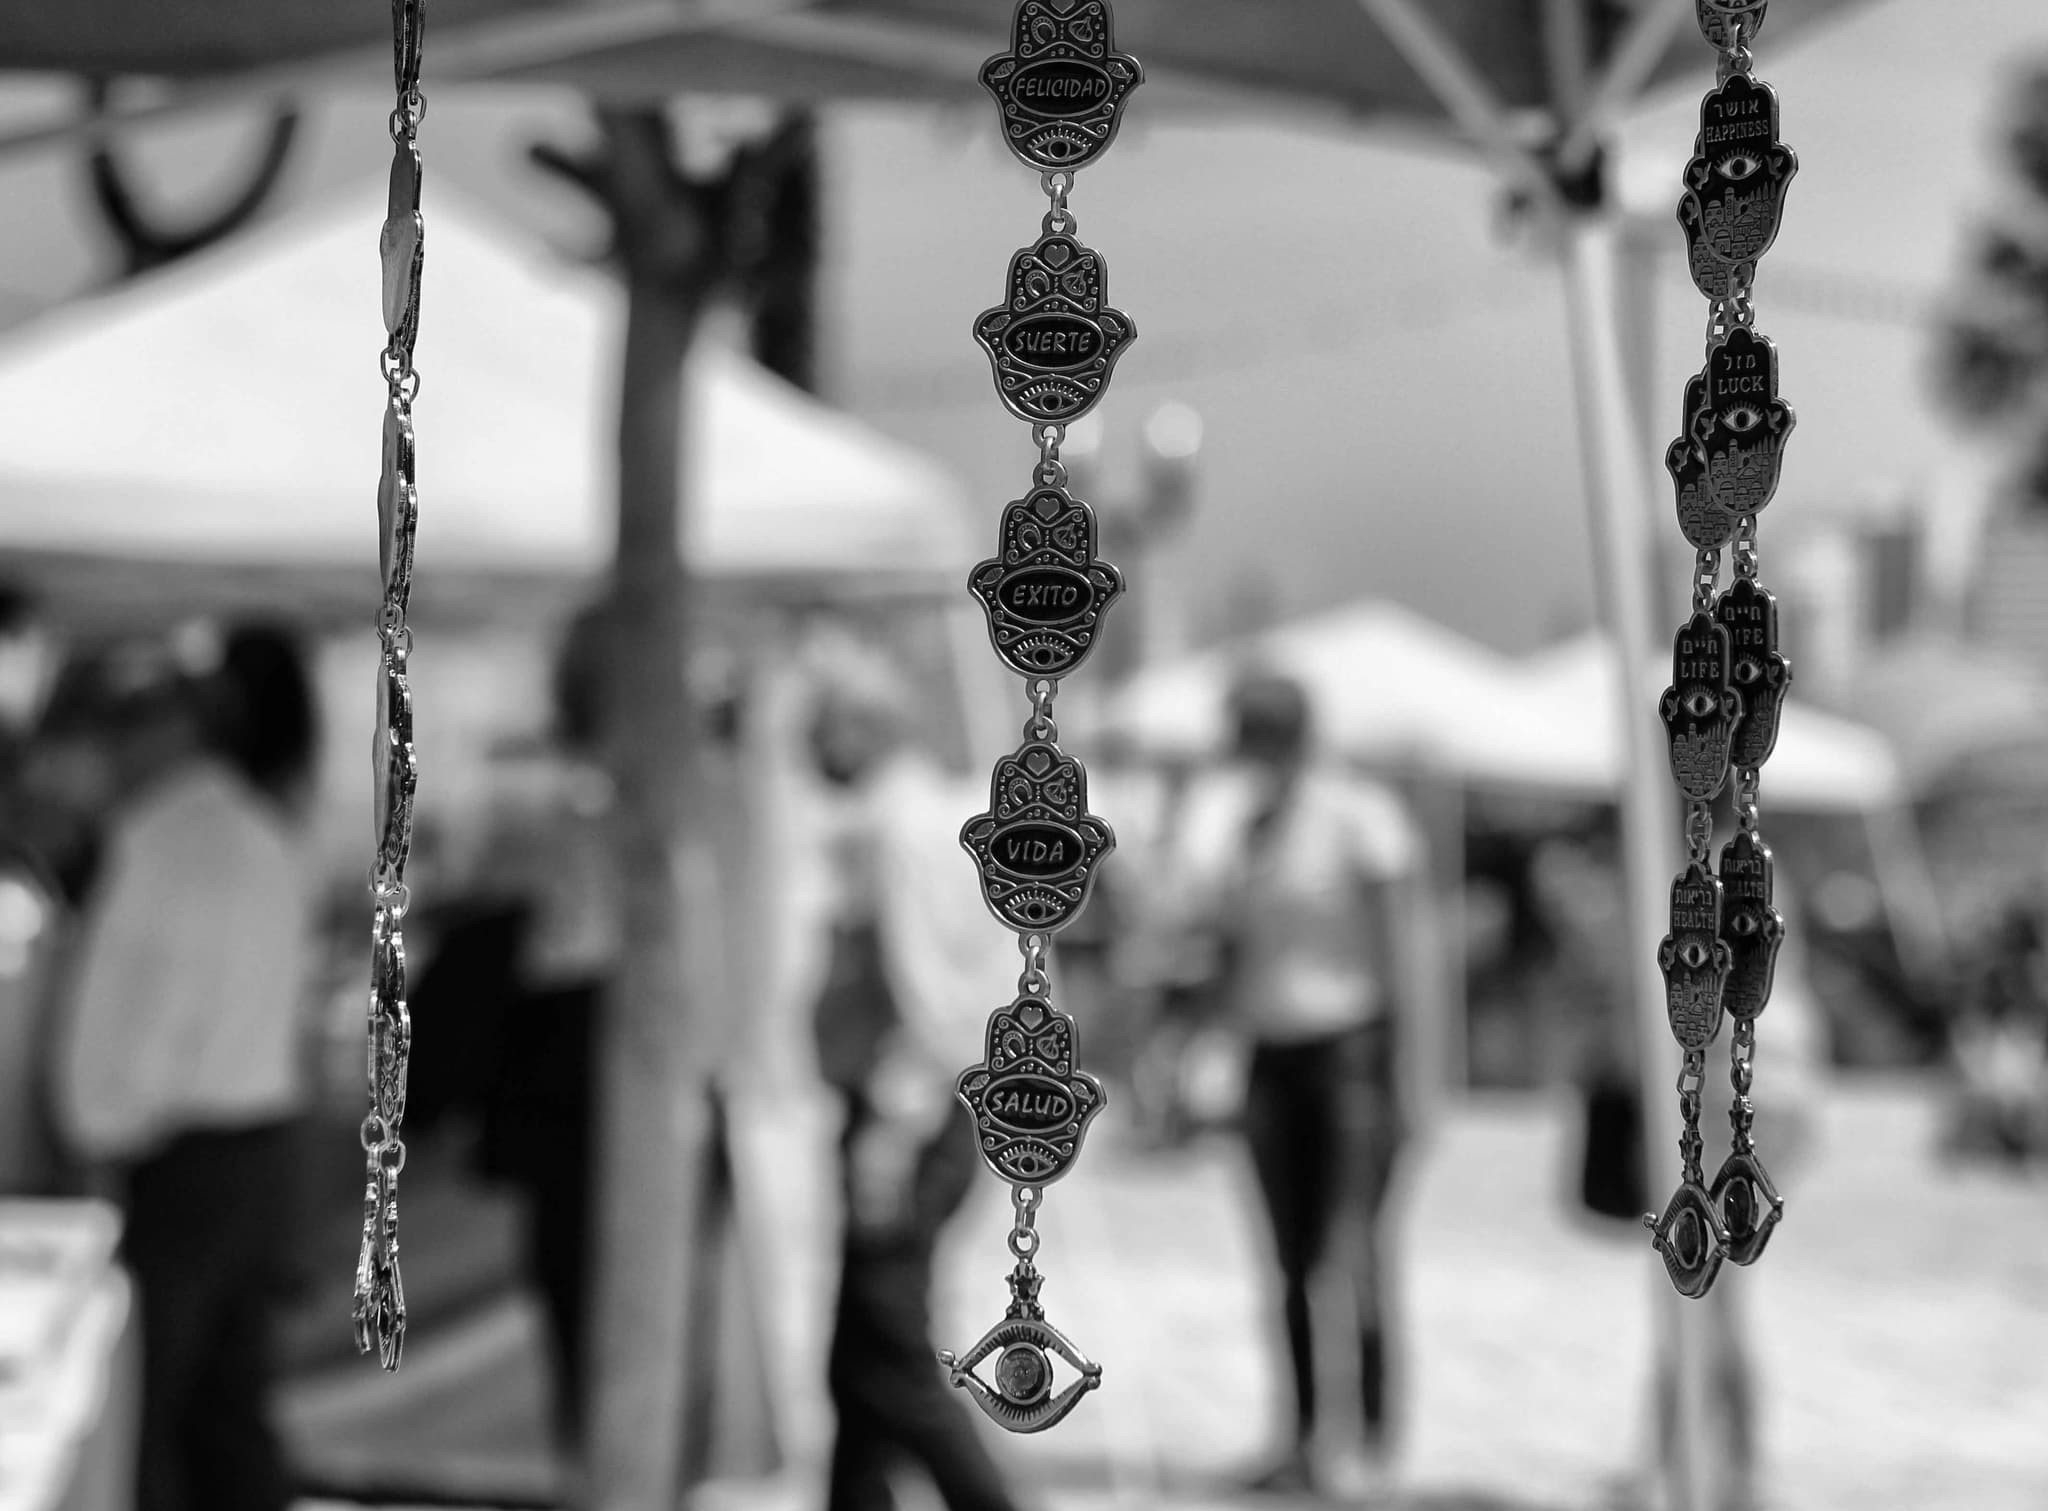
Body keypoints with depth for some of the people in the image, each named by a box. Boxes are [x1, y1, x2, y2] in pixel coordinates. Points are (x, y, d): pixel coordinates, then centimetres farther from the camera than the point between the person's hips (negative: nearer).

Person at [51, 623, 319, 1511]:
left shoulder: (172, 833, -15)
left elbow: (140, 1005, -17)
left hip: (173, 1161, -8)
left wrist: (106, 1145, -7)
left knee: (131, 1420, 1)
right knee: (227, 1410, 14)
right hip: (259, 1146, 8)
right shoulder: (268, 836, 11)